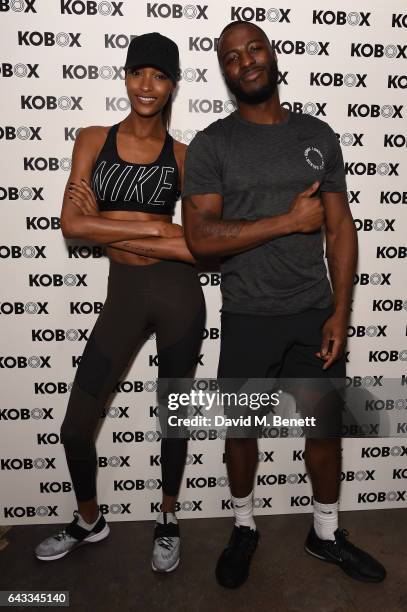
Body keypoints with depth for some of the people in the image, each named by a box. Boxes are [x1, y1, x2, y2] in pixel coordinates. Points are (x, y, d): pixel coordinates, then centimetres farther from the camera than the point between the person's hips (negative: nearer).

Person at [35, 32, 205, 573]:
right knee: (74, 428, 5)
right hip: (122, 295, 2)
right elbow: (72, 224, -8)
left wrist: (109, 226, -12)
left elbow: (199, 246, -9)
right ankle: (89, 521, 35)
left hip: (178, 292, -1)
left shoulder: (184, 157, 0)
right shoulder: (93, 141, 4)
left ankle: (168, 518, 39)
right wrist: (151, 228, -13)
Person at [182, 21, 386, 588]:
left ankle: (326, 533, 38)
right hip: (246, 318, -2)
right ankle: (244, 528, 39)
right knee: (242, 428, 13)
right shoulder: (210, 145, -4)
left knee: (324, 426, 13)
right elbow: (200, 237, -15)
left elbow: (341, 229, 4)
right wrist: (291, 220, -16)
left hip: (315, 312, 3)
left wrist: (340, 312, -5)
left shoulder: (318, 135, 6)